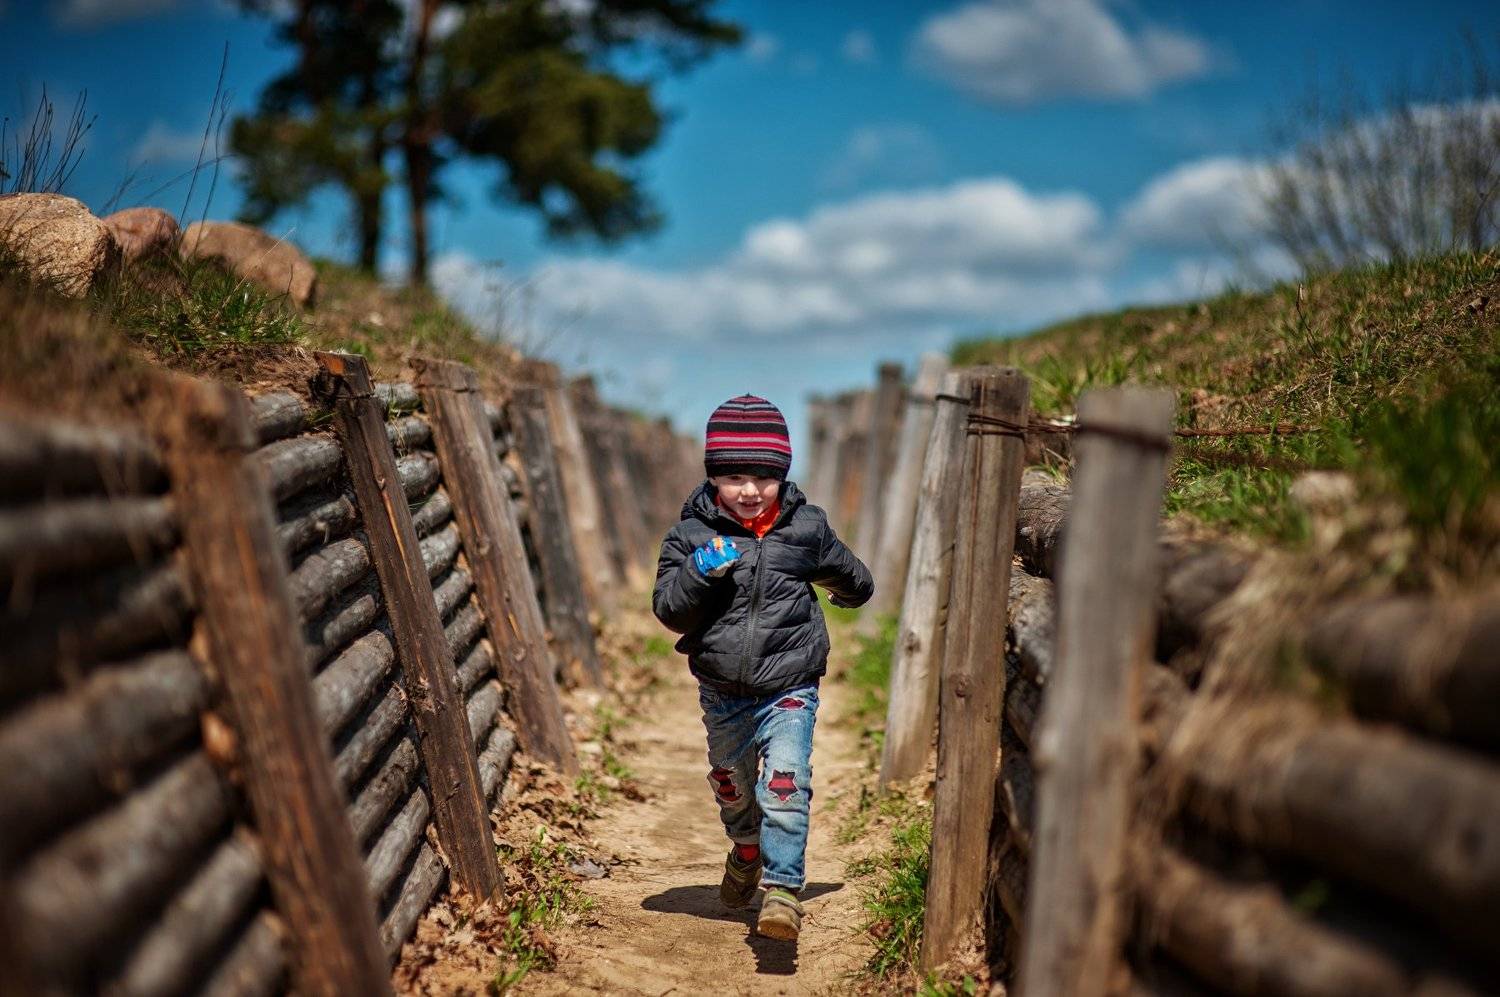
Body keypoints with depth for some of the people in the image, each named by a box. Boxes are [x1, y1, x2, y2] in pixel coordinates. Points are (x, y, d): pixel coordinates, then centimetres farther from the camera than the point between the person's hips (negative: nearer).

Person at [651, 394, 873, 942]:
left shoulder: (805, 527, -6)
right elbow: (668, 609, -10)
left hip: (789, 687, -2)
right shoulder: (693, 533, -7)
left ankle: (783, 889, -15)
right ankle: (746, 849, 51)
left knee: (785, 782, -20)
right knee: (732, 785, 22)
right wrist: (699, 573, -26)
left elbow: (851, 579, 14)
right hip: (722, 693, 2)